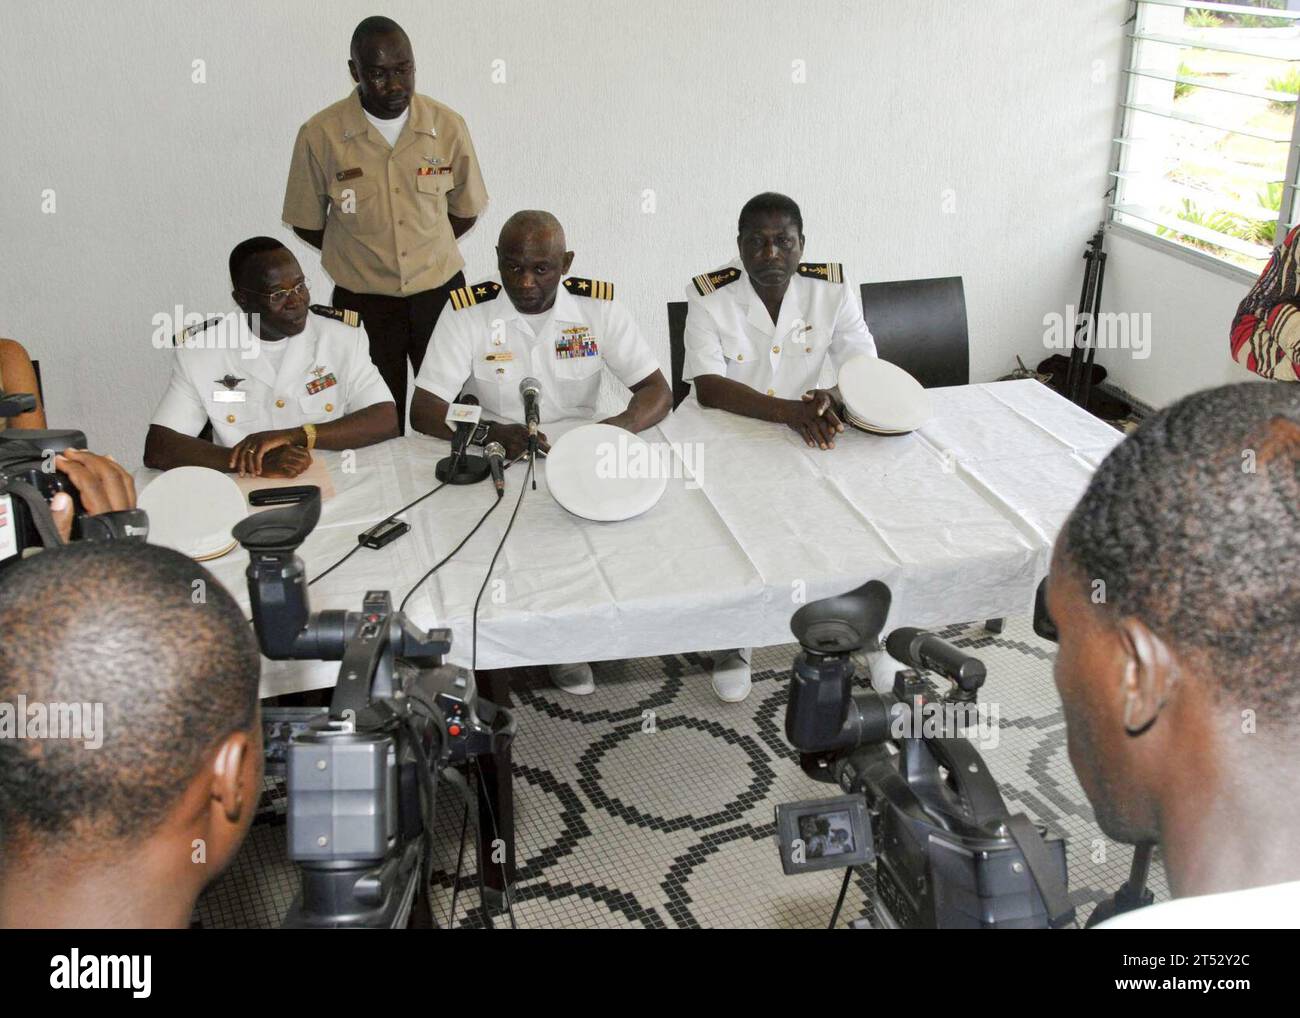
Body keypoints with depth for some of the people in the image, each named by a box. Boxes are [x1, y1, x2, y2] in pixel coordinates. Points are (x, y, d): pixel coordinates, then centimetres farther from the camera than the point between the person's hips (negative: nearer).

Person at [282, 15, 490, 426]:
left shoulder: (448, 126, -6)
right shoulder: (320, 135, -11)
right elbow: (307, 224, 1)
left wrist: (424, 251, 4)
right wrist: (363, 256, 3)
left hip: (439, 291, 1)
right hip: (363, 299, -1)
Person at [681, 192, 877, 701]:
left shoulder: (831, 288, -4)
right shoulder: (709, 296, -12)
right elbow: (708, 388, -22)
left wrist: (834, 398, -32)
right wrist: (787, 410, -36)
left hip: (812, 436, 2)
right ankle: (732, 641, -3)